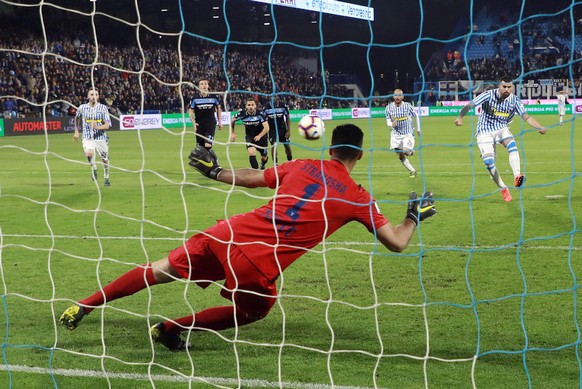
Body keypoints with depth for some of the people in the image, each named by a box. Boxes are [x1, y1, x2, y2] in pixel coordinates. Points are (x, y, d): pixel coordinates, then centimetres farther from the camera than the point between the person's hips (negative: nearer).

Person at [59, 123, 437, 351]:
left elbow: (251, 177, 20)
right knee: (252, 311, 28)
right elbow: (397, 242, 7)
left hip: (230, 233, 4)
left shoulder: (303, 166, 13)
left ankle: (83, 306, 18)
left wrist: (215, 172, 36)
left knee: (160, 271, 18)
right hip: (257, 265, -4)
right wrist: (415, 215, 27)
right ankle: (171, 328, 22)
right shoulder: (359, 197, 4)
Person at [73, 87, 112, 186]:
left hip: (101, 138, 1)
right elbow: (77, 118, 21)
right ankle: (94, 168, 3)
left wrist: (98, 127, -30)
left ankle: (106, 177, 34)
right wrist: (76, 131, 20)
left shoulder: (103, 108, -5)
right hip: (88, 138, -1)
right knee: (89, 153, -28)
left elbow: (107, 125, -11)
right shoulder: (82, 108, -1)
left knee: (105, 159, 7)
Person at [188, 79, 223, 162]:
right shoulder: (195, 97, -4)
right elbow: (190, 111, 3)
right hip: (199, 125, 2)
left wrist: (219, 121, 12)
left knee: (208, 146, -17)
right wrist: (194, 122, -11)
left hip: (211, 124, -2)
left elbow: (218, 107, 14)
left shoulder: (213, 96, -3)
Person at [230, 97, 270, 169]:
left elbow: (266, 127, -29)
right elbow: (232, 120, 3)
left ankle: (262, 166, 48)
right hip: (249, 136, 0)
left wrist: (259, 136, -43)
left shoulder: (260, 114, -24)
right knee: (251, 152, -26)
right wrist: (232, 133, 3)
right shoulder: (242, 113, -17)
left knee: (264, 157, 12)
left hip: (261, 135, 0)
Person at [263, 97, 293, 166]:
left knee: (287, 146, 6)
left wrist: (288, 131, -5)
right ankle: (275, 164, -9)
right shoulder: (267, 107, -10)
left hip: (282, 128, 1)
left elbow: (287, 118, -1)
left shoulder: (283, 106, -9)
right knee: (274, 146, -15)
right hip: (272, 130, -1)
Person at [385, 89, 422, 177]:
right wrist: (391, 124, -27)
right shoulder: (389, 107, -7)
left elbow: (416, 116, 3)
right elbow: (388, 122, -3)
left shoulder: (407, 106, -12)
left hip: (408, 133, -3)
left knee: (406, 151, -23)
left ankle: (411, 151, 13)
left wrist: (418, 129, 8)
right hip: (396, 134, 3)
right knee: (401, 157, 4)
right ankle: (412, 171, 21)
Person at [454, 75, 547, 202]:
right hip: (485, 132, -2)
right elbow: (470, 105, -19)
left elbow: (526, 117, -7)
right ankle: (503, 189, 1)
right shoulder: (489, 95, -15)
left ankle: (517, 176, -41)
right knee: (488, 162, -17)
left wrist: (540, 127, -23)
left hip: (501, 129, 2)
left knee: (512, 144, -31)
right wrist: (460, 117, -37)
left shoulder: (514, 100, -5)